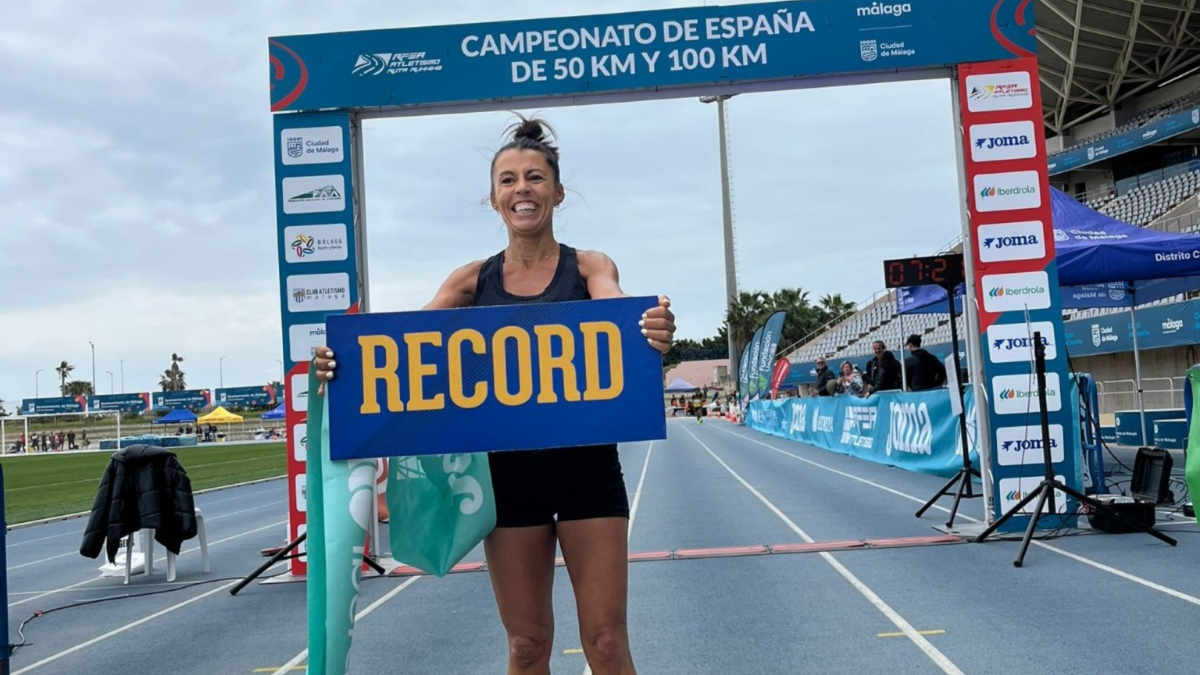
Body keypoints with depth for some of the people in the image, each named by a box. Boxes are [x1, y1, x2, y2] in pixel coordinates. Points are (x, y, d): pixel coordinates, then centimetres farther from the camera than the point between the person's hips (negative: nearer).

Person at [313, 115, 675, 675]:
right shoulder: (473, 280, 4)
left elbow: (614, 308, -21)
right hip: (509, 473, 2)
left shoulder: (590, 267, 0)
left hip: (586, 467, -1)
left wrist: (652, 330, -45)